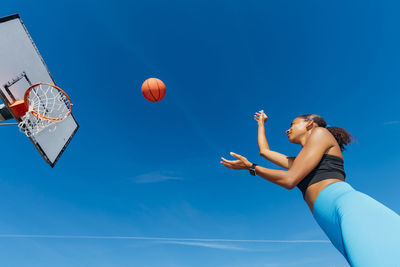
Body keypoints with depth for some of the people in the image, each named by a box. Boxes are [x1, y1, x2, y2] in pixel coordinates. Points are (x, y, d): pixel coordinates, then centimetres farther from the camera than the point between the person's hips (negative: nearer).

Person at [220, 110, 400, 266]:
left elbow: (289, 180, -2)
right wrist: (261, 123, 58)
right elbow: (264, 151, 42)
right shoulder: (298, 162, 31)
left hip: (351, 208, -7)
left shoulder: (320, 131, 9)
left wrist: (250, 167, 9)